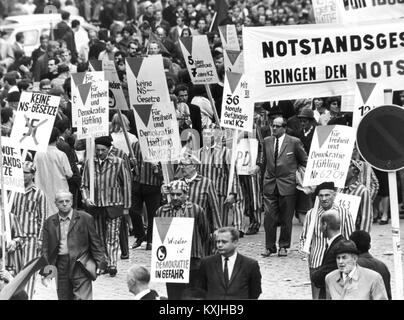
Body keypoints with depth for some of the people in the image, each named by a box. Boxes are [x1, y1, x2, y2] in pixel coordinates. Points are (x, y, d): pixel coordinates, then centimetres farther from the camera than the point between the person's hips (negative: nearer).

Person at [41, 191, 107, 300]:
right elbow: (46, 249, 10)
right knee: (64, 298, 6)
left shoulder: (85, 218, 3)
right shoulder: (49, 223, 10)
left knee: (83, 298, -12)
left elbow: (95, 243, 4)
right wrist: (44, 272, 5)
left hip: (80, 267, -3)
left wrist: (100, 263, -2)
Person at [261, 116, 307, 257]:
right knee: (269, 217, -2)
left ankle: (283, 246, 14)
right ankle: (269, 246, 6)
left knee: (286, 218, 4)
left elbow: (304, 161, 6)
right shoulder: (267, 141, 9)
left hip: (287, 184, -3)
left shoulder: (294, 142, -3)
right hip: (270, 184, 3)